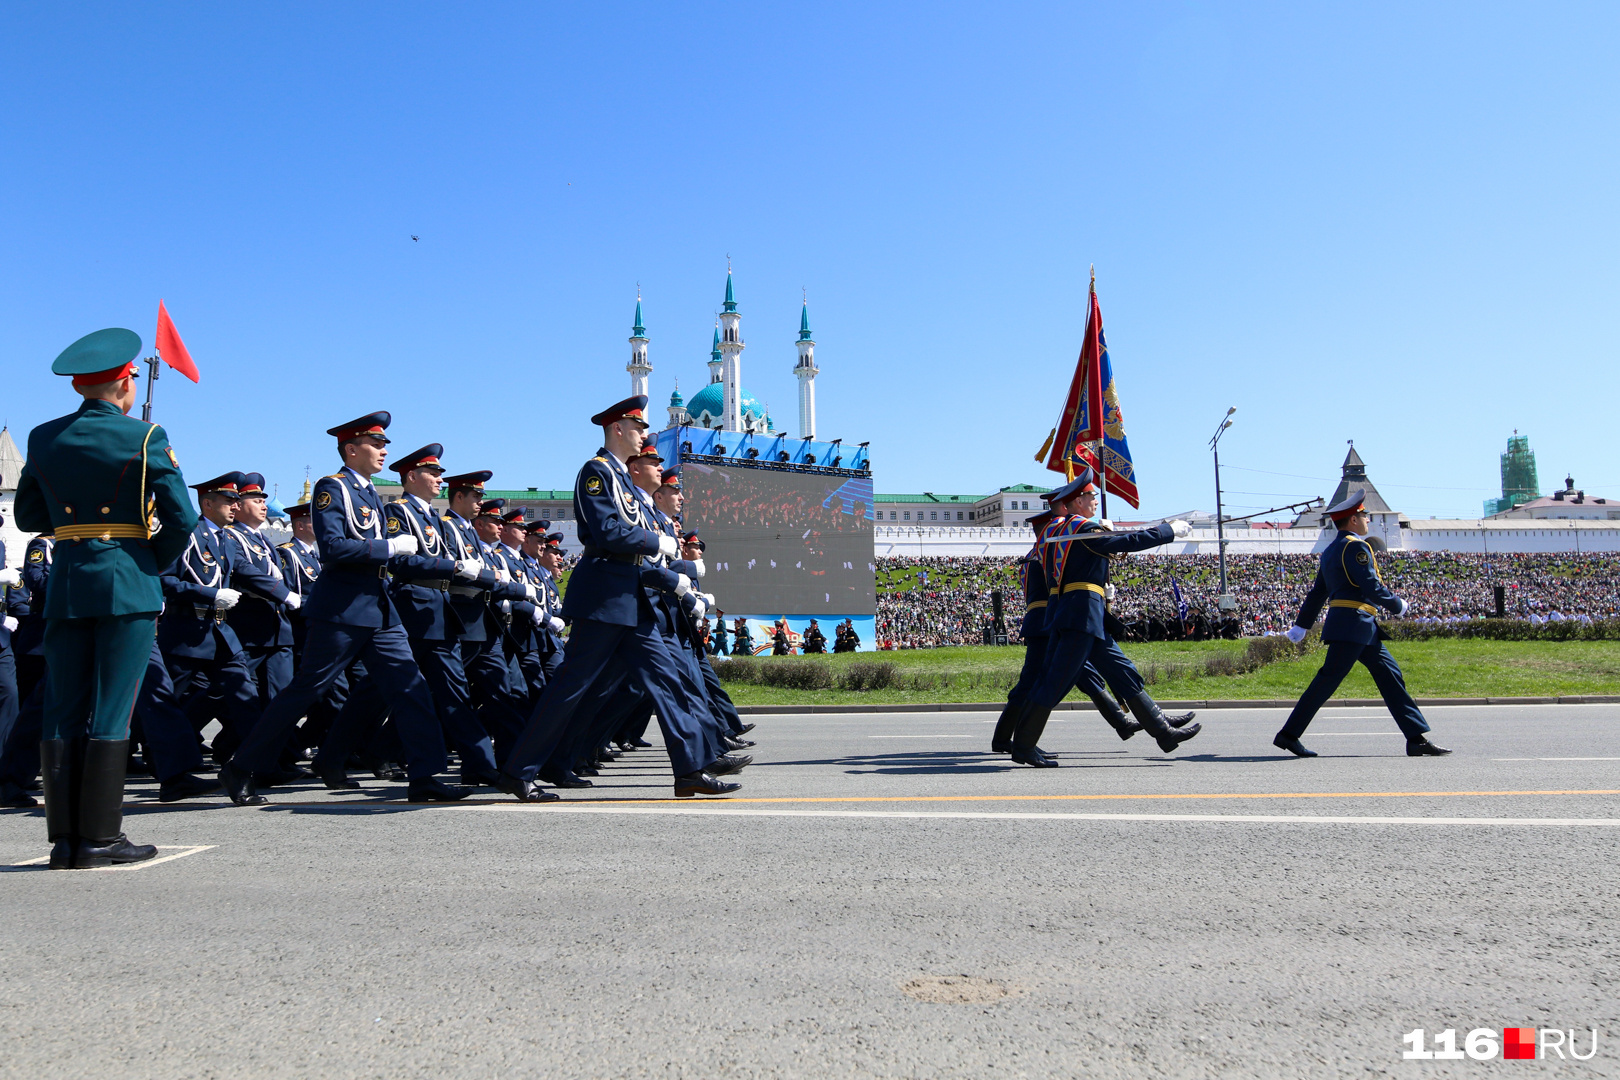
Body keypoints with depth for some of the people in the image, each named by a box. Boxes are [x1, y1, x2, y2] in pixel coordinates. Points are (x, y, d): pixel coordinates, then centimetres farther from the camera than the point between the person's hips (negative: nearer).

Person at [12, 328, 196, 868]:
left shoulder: (43, 438, 8)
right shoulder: (143, 437, -6)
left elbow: (29, 516, 16)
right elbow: (180, 519, -9)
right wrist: (156, 559, 8)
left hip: (66, 583, 4)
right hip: (127, 584, -4)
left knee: (62, 715, 7)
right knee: (110, 715, -1)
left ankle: (64, 839, 10)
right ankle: (99, 837, 3)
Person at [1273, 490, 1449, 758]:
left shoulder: (1330, 550, 19)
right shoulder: (1356, 547, -10)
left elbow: (1317, 593, 21)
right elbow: (1372, 587, -17)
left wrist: (1301, 626, 22)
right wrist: (1398, 606, -1)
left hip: (1363, 628, 10)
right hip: (1353, 623, -10)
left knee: (1391, 676, 8)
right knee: (1328, 680, -8)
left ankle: (1417, 739, 8)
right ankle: (1289, 734, -4)